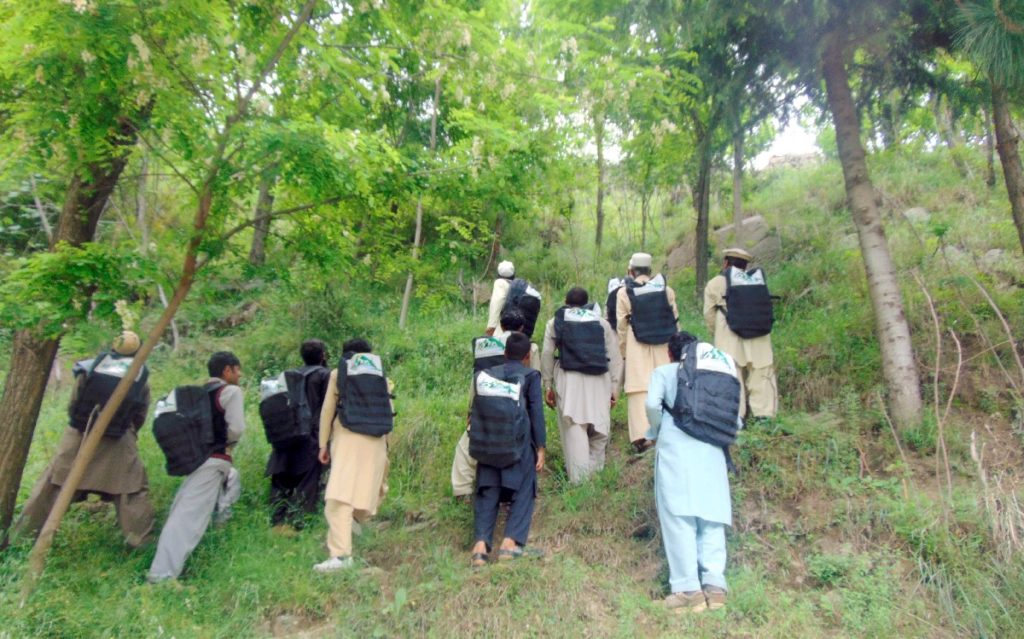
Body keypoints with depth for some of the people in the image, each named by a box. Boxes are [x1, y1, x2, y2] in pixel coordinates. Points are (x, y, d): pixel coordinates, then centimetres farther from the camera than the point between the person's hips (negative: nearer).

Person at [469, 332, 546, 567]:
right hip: (518, 446, -3)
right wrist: (540, 447, 1)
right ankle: (510, 543, -3)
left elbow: (476, 410, 16)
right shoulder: (530, 376, 4)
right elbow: (536, 413, -2)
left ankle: (481, 544, -2)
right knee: (523, 493, 9)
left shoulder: (485, 375, 14)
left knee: (487, 494, 11)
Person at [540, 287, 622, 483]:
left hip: (569, 379, -2)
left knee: (574, 426, -3)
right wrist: (614, 387, 12)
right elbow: (615, 356, 11)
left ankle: (580, 479, -8)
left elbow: (547, 355, 7)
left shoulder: (555, 322, 14)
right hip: (599, 381, 2)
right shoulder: (602, 322, 17)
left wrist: (547, 386, 11)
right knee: (599, 427, 13)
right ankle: (596, 470, 20)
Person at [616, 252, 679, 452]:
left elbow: (621, 325, -1)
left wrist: (623, 351, 9)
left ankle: (642, 435, -11)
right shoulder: (666, 289, 4)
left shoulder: (624, 292, -4)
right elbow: (675, 319, 10)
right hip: (663, 347, 3)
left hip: (637, 348, -3)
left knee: (639, 389, -4)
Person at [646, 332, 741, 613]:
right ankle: (715, 584, -2)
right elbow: (736, 423, 12)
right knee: (711, 518, 6)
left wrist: (655, 432, 8)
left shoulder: (665, 372, 10)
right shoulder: (725, 375, 22)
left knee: (678, 516, -4)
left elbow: (652, 404, -9)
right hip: (713, 453, 4)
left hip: (676, 449, -4)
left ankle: (688, 589, -8)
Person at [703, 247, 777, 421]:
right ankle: (763, 416, 5)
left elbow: (709, 315, 6)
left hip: (731, 342, -3)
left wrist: (717, 333, 21)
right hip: (760, 339, 3)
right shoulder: (759, 280, 13)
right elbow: (763, 310, 10)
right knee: (761, 377, 7)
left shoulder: (716, 283, 4)